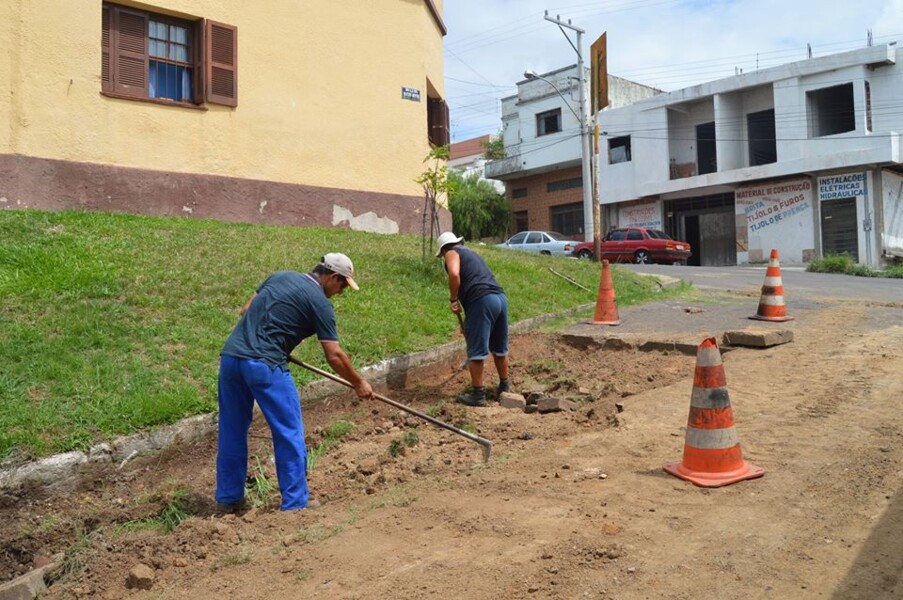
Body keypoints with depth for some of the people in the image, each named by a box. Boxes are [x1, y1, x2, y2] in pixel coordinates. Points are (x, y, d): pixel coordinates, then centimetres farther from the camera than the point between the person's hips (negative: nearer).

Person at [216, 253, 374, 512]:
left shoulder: (281, 276, 18)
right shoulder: (320, 303, -2)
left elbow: (246, 311, 20)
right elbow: (334, 356, -2)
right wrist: (359, 383, 10)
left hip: (230, 355, 8)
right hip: (264, 366, -7)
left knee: (232, 431, 18)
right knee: (289, 433, 5)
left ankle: (228, 497, 29)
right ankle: (295, 502, 12)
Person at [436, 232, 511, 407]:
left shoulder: (452, 253, 10)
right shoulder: (472, 254, 33)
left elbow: (454, 274, -15)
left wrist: (453, 299, -2)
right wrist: (468, 324, 39)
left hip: (482, 301, -8)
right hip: (500, 297, 8)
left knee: (476, 351, -1)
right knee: (499, 348, 21)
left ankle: (478, 394, 2)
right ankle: (504, 386, 33)